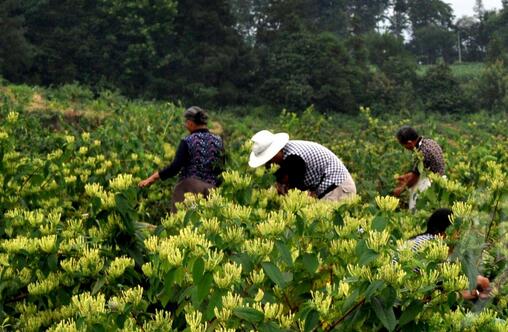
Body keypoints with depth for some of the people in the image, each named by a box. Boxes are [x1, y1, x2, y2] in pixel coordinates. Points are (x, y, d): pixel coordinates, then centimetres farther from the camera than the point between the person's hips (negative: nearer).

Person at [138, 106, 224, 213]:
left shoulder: (187, 141, -6)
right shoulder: (218, 141, 7)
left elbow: (175, 167, -13)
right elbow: (221, 169, 13)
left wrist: (152, 178, -9)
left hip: (189, 188, -4)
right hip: (210, 190, 4)